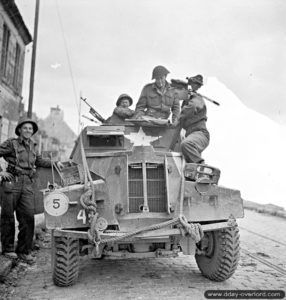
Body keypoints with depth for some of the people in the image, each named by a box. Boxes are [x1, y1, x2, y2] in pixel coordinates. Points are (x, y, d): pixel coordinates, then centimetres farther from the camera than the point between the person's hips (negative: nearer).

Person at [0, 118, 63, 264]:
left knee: (28, 217, -3)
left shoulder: (32, 146, 17)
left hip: (27, 184, 4)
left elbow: (39, 160, 30)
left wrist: (55, 163, 21)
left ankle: (24, 250, 8)